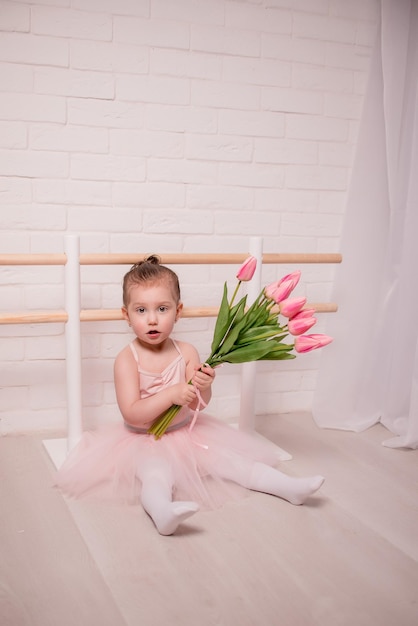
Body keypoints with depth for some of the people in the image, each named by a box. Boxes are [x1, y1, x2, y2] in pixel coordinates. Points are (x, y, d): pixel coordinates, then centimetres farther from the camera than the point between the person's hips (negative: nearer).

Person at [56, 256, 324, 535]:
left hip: (186, 433, 4)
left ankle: (289, 486, 4)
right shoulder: (128, 359, -17)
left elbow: (199, 405, -3)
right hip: (144, 442, -4)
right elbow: (131, 414, -22)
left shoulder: (187, 352, -7)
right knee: (156, 474, -32)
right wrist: (172, 394, -32)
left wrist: (204, 387, -26)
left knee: (229, 459, -1)